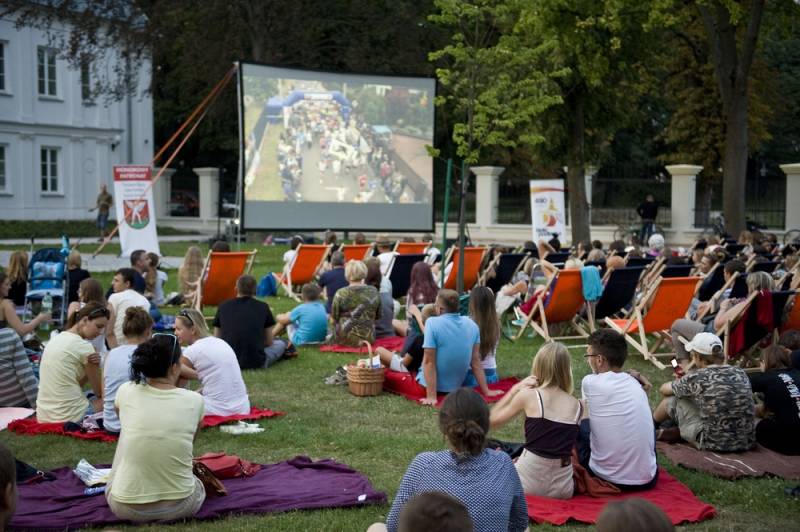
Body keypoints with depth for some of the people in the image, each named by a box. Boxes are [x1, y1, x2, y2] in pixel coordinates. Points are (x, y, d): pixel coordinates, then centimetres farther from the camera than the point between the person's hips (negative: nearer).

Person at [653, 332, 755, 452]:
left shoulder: (697, 377, -10)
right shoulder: (740, 373, 4)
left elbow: (664, 389, 9)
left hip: (713, 443, -5)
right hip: (746, 443, 5)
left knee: (672, 399, 14)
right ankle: (677, 431, 35)